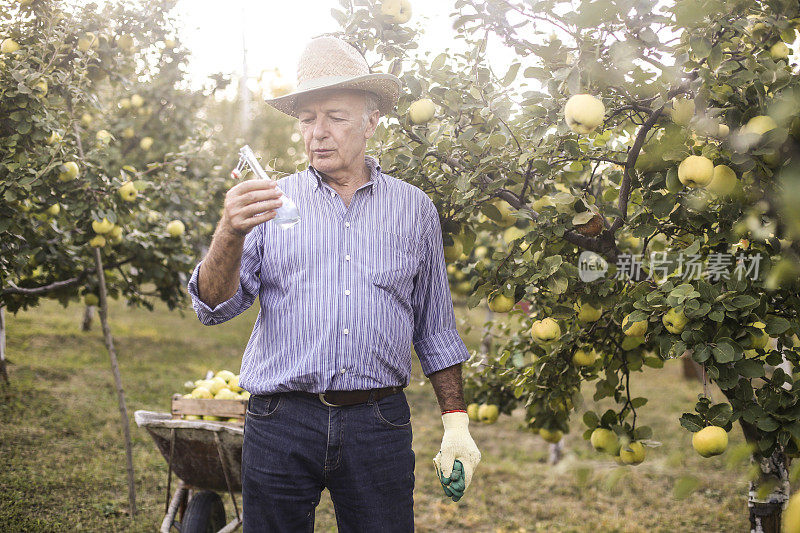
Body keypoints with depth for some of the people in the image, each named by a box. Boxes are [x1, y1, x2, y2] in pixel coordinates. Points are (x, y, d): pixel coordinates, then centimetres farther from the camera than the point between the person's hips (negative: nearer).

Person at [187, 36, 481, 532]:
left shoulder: (414, 209, 9)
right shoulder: (273, 202, 5)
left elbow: (436, 328, 14)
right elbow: (215, 306, -5)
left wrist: (457, 422, 9)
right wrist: (231, 234, -23)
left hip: (379, 424, 1)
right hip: (281, 423, 0)